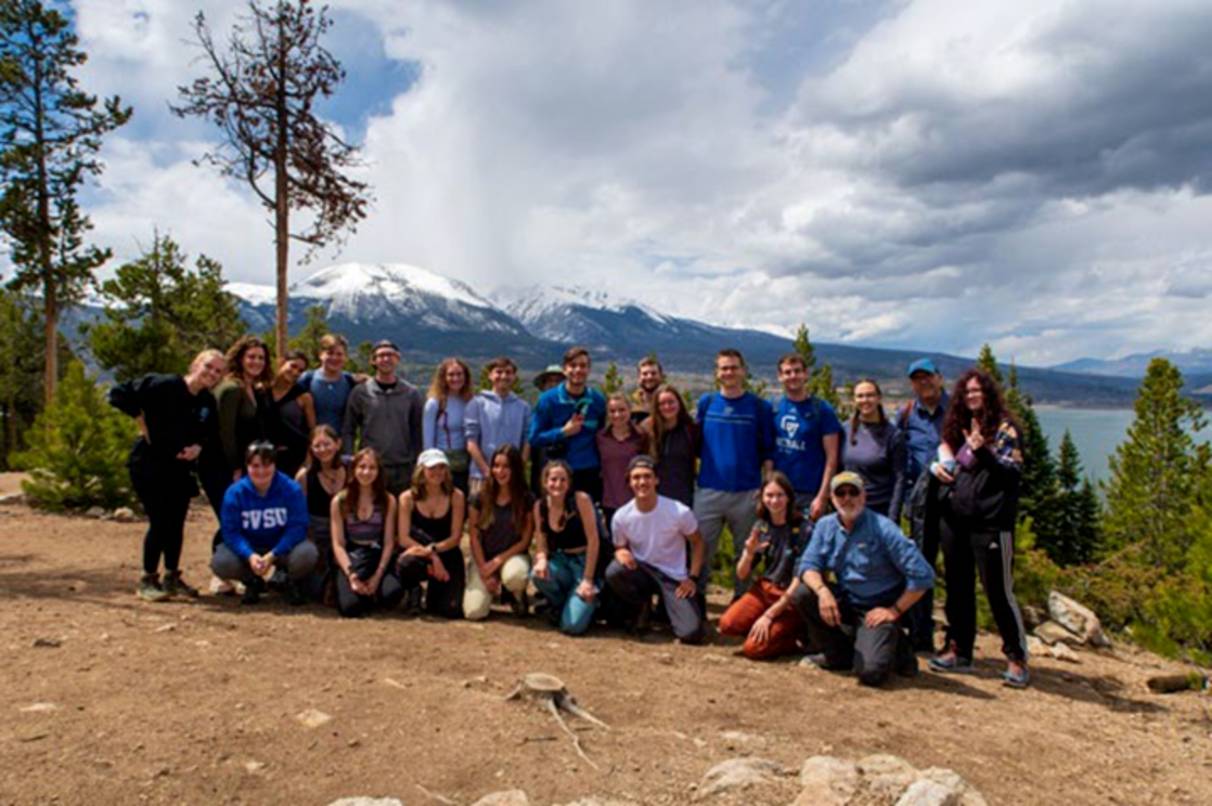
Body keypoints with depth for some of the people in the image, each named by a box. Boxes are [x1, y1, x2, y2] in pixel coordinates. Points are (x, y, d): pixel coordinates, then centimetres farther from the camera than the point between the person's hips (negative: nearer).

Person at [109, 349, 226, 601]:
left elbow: (211, 431, 17)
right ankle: (147, 581, 11)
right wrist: (140, 418, -15)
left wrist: (199, 445, -4)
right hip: (149, 466, -6)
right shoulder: (164, 385, -16)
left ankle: (172, 578, 23)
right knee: (159, 523, -5)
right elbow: (119, 394, -18)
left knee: (176, 524, 10)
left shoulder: (208, 402, 4)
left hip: (180, 469, 6)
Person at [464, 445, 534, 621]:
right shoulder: (480, 498, -3)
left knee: (514, 575, -39)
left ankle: (517, 595, -1)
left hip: (513, 555, -1)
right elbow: (474, 538, -2)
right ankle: (492, 589, 17)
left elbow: (525, 540, -6)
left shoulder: (526, 499, -6)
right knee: (474, 612, -18)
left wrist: (498, 561, -14)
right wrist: (484, 571, -9)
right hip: (483, 559, 1)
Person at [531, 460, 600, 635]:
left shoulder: (581, 500, -16)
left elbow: (593, 540, -15)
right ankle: (560, 606, 3)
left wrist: (588, 580, -17)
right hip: (560, 562, 5)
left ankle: (589, 603, 16)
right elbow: (541, 545, 1)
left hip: (585, 562, -5)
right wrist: (541, 561, -23)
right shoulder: (540, 506, -2)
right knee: (538, 575, -31)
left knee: (572, 626, -20)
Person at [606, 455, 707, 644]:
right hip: (641, 572, 2)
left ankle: (666, 609, 17)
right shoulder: (621, 517, -11)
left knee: (692, 633, -20)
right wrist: (621, 552, -19)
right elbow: (619, 547, 6)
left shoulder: (680, 512, -16)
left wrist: (692, 578, -9)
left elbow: (697, 542, 0)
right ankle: (642, 608, 0)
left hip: (673, 577, -2)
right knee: (613, 571, -32)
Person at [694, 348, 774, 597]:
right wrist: (693, 474, 4)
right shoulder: (706, 403, 7)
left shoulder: (759, 406, 2)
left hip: (747, 492, -1)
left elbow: (767, 451, 2)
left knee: (746, 551, 11)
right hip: (708, 490, 1)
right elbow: (695, 444, 12)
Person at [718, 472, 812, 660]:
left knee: (753, 648, -20)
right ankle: (770, 627, 5)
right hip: (765, 588, 5)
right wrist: (749, 553, -18)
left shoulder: (804, 529, -14)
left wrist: (769, 615, -17)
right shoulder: (760, 527, 2)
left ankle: (799, 634, 5)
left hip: (792, 598, -5)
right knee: (728, 624, -20)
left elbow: (800, 580, -15)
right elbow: (742, 575, 4)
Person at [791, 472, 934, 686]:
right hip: (845, 602, 5)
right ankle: (840, 653, 3)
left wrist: (894, 611, -13)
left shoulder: (883, 529, -17)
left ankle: (895, 646, 12)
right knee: (801, 595, -19)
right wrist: (822, 591, -27)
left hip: (877, 609, -5)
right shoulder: (825, 526, -1)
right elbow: (808, 565, -6)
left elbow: (922, 576, -18)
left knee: (870, 672, -25)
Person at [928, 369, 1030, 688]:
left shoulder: (1004, 427, -4)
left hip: (991, 523, -6)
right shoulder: (959, 427, 13)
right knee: (957, 588, 12)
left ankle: (1016, 658, 9)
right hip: (954, 519, 6)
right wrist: (939, 467, -1)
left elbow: (1014, 472, -11)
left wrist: (983, 452, -24)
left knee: (998, 591, -3)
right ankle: (959, 650, 23)